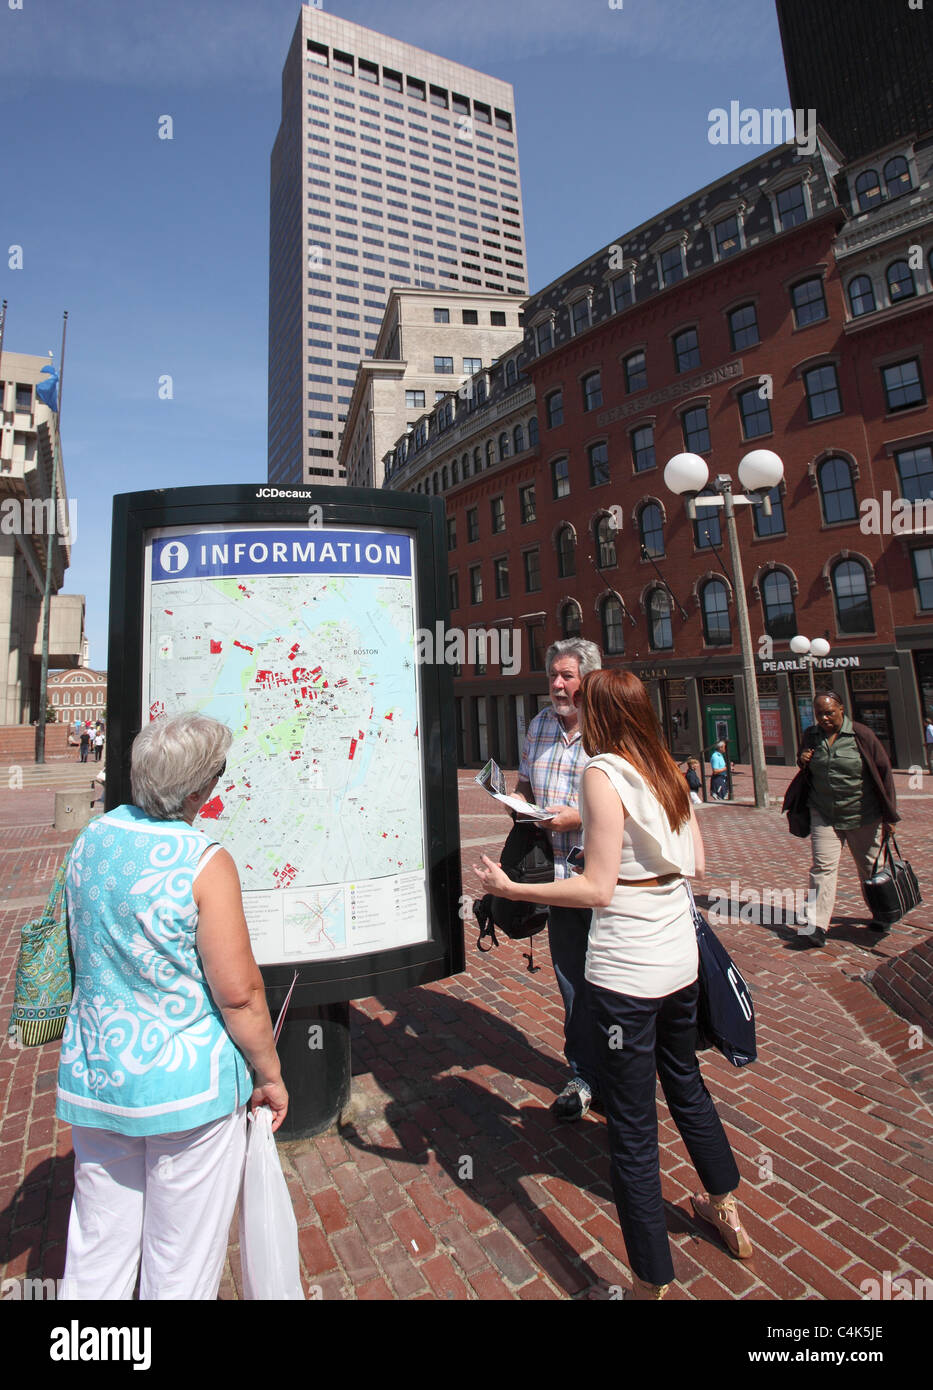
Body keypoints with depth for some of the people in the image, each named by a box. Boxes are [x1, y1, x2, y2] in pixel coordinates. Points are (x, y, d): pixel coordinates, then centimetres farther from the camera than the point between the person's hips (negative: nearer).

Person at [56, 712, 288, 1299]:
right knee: (181, 1267, 17)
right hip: (187, 1083, -6)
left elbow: (83, 951, 12)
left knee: (97, 1254, 25)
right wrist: (270, 1074, -7)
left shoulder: (91, 838, -4)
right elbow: (238, 992, -20)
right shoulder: (204, 862, -24)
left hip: (93, 1076, 6)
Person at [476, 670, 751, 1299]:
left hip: (627, 972, -8)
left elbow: (598, 889, -19)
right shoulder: (669, 771, 4)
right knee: (687, 1085, 30)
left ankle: (652, 1282, 26)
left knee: (633, 1128, 9)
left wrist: (510, 889, -14)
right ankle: (726, 1210, 51)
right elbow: (695, 861, 10)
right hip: (681, 959, 8)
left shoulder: (604, 773, -16)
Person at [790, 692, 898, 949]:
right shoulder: (811, 735, 4)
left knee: (870, 867, 14)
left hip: (863, 815, -2)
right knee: (822, 867, -6)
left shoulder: (861, 735, -9)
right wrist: (802, 760, -5)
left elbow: (884, 771, -4)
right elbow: (806, 766, 21)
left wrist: (889, 815, -4)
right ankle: (815, 927, -7)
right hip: (824, 814, 2)